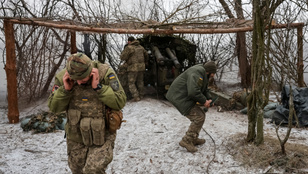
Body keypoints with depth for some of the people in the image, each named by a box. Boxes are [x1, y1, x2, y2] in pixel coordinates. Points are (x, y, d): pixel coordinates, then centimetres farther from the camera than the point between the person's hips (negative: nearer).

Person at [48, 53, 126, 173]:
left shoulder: (105, 73, -17)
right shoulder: (63, 78, -9)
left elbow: (120, 102, -20)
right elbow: (54, 108, -4)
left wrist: (98, 87, -29)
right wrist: (65, 89, -21)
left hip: (102, 136, -3)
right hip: (76, 138, 4)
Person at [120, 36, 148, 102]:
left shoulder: (129, 48, -10)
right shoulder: (140, 47, 11)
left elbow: (122, 57, -12)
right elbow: (146, 55, 24)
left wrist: (124, 51, 7)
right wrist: (144, 62, 41)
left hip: (133, 68, -7)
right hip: (141, 67, 7)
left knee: (131, 83, 1)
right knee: (140, 81, 19)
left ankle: (136, 97, -7)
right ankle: (141, 95, 25)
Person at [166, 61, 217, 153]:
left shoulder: (204, 74, 14)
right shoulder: (197, 73, -21)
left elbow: (205, 89, 23)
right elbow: (193, 92, -32)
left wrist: (209, 99, 3)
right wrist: (204, 101, -18)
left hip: (184, 97, 11)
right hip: (180, 98, -11)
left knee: (201, 115, 14)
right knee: (199, 117, -11)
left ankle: (193, 139, 23)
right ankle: (186, 141, -3)